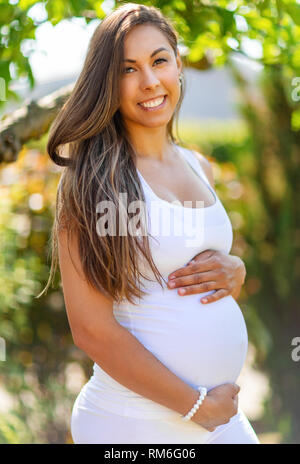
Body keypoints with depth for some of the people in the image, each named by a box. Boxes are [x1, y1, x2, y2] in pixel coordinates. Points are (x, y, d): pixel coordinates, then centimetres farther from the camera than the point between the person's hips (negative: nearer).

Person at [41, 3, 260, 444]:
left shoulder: (200, 168, 7)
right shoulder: (90, 178, -13)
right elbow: (91, 330, -17)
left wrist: (234, 272, -2)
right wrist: (197, 406, -13)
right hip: (135, 422, -6)